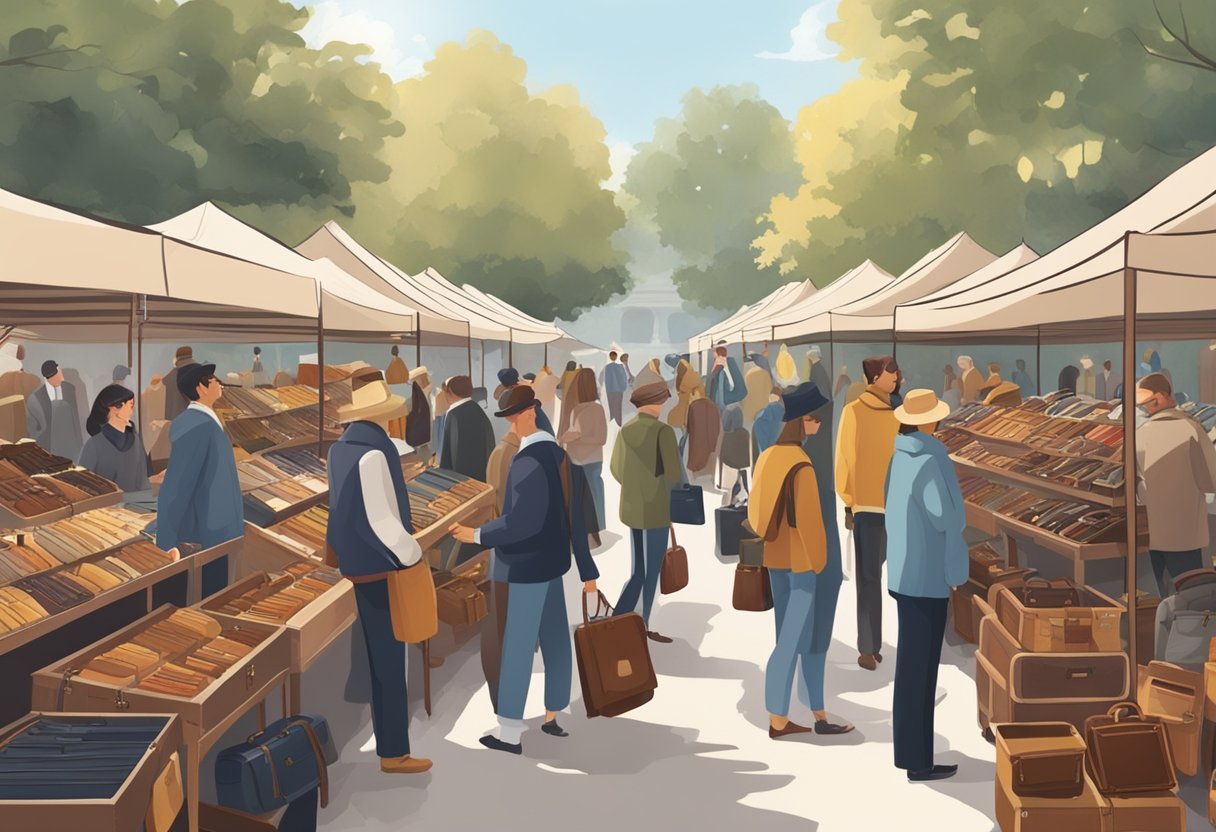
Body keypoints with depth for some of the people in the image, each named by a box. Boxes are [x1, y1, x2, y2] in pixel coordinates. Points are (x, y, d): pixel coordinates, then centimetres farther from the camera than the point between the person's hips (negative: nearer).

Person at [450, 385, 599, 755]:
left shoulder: (527, 462, -23)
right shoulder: (557, 454, 8)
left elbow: (523, 521, -28)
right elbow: (574, 517, 11)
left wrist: (477, 535, -15)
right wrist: (587, 570, 15)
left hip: (528, 567, -10)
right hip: (552, 561, 10)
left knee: (517, 649, -1)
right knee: (556, 643, 15)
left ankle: (510, 734, 8)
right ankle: (553, 717, 28)